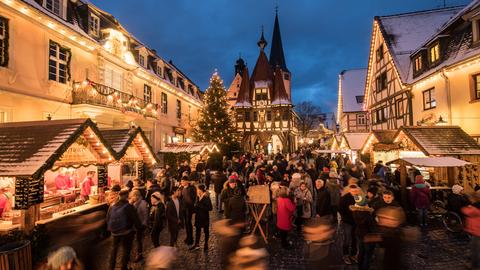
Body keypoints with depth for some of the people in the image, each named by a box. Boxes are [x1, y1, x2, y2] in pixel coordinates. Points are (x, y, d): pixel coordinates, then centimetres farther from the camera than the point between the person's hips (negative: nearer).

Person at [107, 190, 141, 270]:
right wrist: (139, 227, -1)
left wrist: (110, 229, 20)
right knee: (126, 250, 13)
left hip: (115, 232, 5)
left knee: (114, 248, 27)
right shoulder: (129, 207, -21)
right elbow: (135, 220, -18)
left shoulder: (112, 207, -4)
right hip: (127, 232, -5)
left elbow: (107, 219, 6)